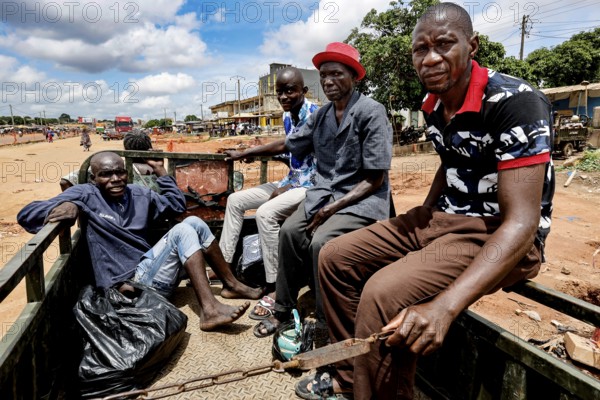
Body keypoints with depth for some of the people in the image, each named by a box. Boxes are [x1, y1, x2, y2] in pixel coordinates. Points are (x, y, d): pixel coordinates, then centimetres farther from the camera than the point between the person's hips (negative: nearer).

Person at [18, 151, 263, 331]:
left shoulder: (138, 193, 12)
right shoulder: (85, 195, -5)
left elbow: (177, 204, 23)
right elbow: (26, 214, -11)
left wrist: (161, 172, 19)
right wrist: (65, 206, -30)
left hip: (152, 270, 7)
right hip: (131, 283, -7)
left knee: (194, 222, -5)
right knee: (182, 231, -22)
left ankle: (232, 285, 3)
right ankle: (209, 310, -28)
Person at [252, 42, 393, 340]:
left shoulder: (371, 112, -11)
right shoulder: (321, 114, 8)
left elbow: (375, 179, -14)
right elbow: (289, 145, 20)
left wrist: (333, 208, -18)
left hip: (363, 198, -6)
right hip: (325, 192, 6)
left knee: (321, 242, -27)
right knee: (290, 231, -15)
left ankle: (326, 327, -9)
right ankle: (283, 310, 1)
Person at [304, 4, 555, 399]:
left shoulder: (514, 101, -21)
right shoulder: (435, 106, 3)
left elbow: (522, 223, -28)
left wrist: (444, 306, -39)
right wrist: (421, 219, 11)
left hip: (499, 236, -8)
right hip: (440, 219, 8)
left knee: (384, 293, -30)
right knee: (335, 257, 1)